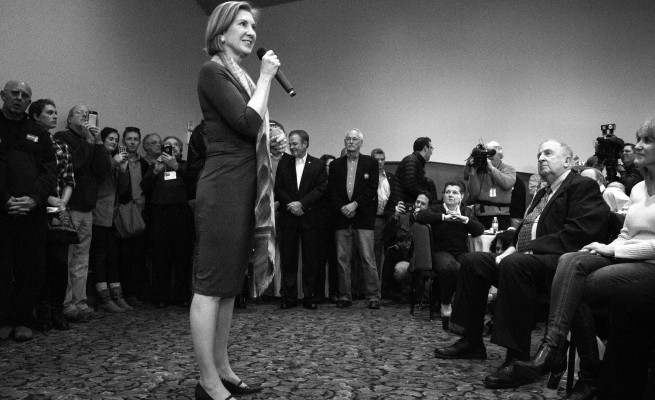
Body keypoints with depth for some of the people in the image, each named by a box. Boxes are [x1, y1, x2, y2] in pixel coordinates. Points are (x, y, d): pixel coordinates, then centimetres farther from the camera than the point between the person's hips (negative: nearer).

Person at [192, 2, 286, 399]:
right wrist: (266, 77, -9)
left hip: (245, 189, 9)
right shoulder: (213, 71, -6)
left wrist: (273, 146, 7)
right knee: (210, 287, -5)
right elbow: (248, 123, -19)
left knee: (229, 286, 11)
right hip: (223, 189, -9)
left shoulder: (242, 77, 20)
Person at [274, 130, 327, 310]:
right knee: (288, 258, 2)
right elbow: (278, 188, 5)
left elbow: (321, 188, -5)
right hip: (288, 216, 2)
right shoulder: (283, 163, 11)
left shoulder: (317, 165, 5)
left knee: (311, 259, 2)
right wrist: (290, 204, -10)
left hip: (310, 217, -1)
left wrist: (302, 204, -14)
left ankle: (310, 296, 11)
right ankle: (288, 297, 9)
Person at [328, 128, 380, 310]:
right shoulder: (336, 164, 15)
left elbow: (372, 189, -1)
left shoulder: (370, 163, 7)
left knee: (368, 259, -5)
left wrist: (355, 204, -11)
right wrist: (342, 208, -6)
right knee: (342, 259, 3)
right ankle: (345, 296, 10)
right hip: (341, 216, 3)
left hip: (363, 216, -3)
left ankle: (373, 297, 1)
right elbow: (331, 190, 9)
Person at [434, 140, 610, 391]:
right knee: (472, 261, -1)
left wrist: (530, 249, -20)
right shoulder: (542, 194, 26)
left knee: (514, 265, -36)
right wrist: (512, 248, 3)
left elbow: (577, 233, -17)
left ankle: (518, 359, -30)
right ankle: (472, 341, 3)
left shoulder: (583, 187, -3)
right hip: (524, 257, 10)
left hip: (560, 261, -9)